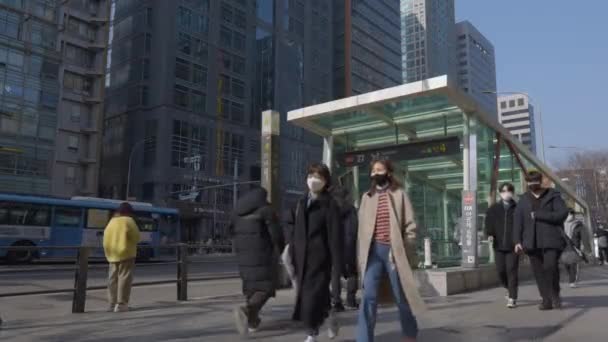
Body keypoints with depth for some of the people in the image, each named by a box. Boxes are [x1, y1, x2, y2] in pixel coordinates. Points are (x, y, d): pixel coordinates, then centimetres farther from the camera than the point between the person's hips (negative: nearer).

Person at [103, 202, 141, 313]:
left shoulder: (111, 222, 12)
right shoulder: (129, 221, -5)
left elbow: (106, 239, 10)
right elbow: (136, 237, -4)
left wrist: (109, 252, 15)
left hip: (113, 255, 6)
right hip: (126, 254, -6)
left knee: (113, 278, 10)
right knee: (124, 278, -5)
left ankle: (113, 303, 14)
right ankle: (121, 304, -8)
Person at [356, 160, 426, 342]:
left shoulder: (399, 194, 4)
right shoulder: (367, 197, 12)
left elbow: (410, 225, 1)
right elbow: (362, 228, 11)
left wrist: (409, 254, -7)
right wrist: (361, 257, 6)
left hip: (394, 250, -2)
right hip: (373, 250, 2)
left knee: (401, 296, 9)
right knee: (369, 297, -7)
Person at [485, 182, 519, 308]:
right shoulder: (493, 209, 8)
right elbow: (488, 223, 4)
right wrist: (490, 234, -15)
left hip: (513, 245, -2)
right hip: (499, 245, 2)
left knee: (512, 270, -6)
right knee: (501, 270, 5)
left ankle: (512, 299, 0)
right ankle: (509, 288, 34)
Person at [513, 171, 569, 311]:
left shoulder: (553, 196, 5)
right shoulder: (524, 200, 13)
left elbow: (562, 213, -9)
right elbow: (518, 221, 9)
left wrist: (538, 215, -13)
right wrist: (517, 241, 0)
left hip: (550, 240, -3)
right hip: (532, 241, 3)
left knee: (550, 266, -17)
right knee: (538, 271, 1)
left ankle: (555, 294, 7)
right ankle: (546, 300, 11)